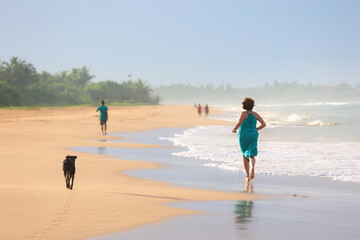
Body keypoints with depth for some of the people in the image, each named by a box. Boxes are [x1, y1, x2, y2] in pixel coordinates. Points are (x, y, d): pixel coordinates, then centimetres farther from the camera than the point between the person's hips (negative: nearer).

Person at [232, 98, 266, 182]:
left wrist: (234, 129, -8)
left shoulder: (244, 114, -5)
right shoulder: (255, 114, 5)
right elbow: (264, 124, 3)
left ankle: (247, 176, 15)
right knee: (251, 154, -6)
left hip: (243, 136, -1)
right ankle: (253, 167, -41)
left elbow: (239, 123, -22)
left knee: (245, 155, 13)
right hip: (253, 135, 2)